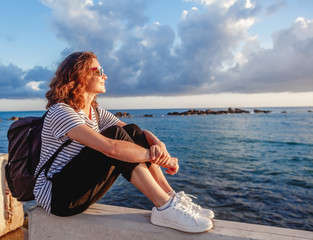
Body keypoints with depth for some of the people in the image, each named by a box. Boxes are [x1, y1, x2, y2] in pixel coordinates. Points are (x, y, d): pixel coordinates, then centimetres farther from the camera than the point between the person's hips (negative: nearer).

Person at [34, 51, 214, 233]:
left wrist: (158, 143, -25)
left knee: (132, 132, -11)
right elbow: (110, 147, -36)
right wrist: (159, 158, -28)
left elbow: (141, 134, -3)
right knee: (115, 134, -27)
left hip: (80, 190, 7)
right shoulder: (60, 112, -20)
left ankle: (172, 197, -12)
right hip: (55, 195, -7)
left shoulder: (96, 111, 6)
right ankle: (165, 208, -25)